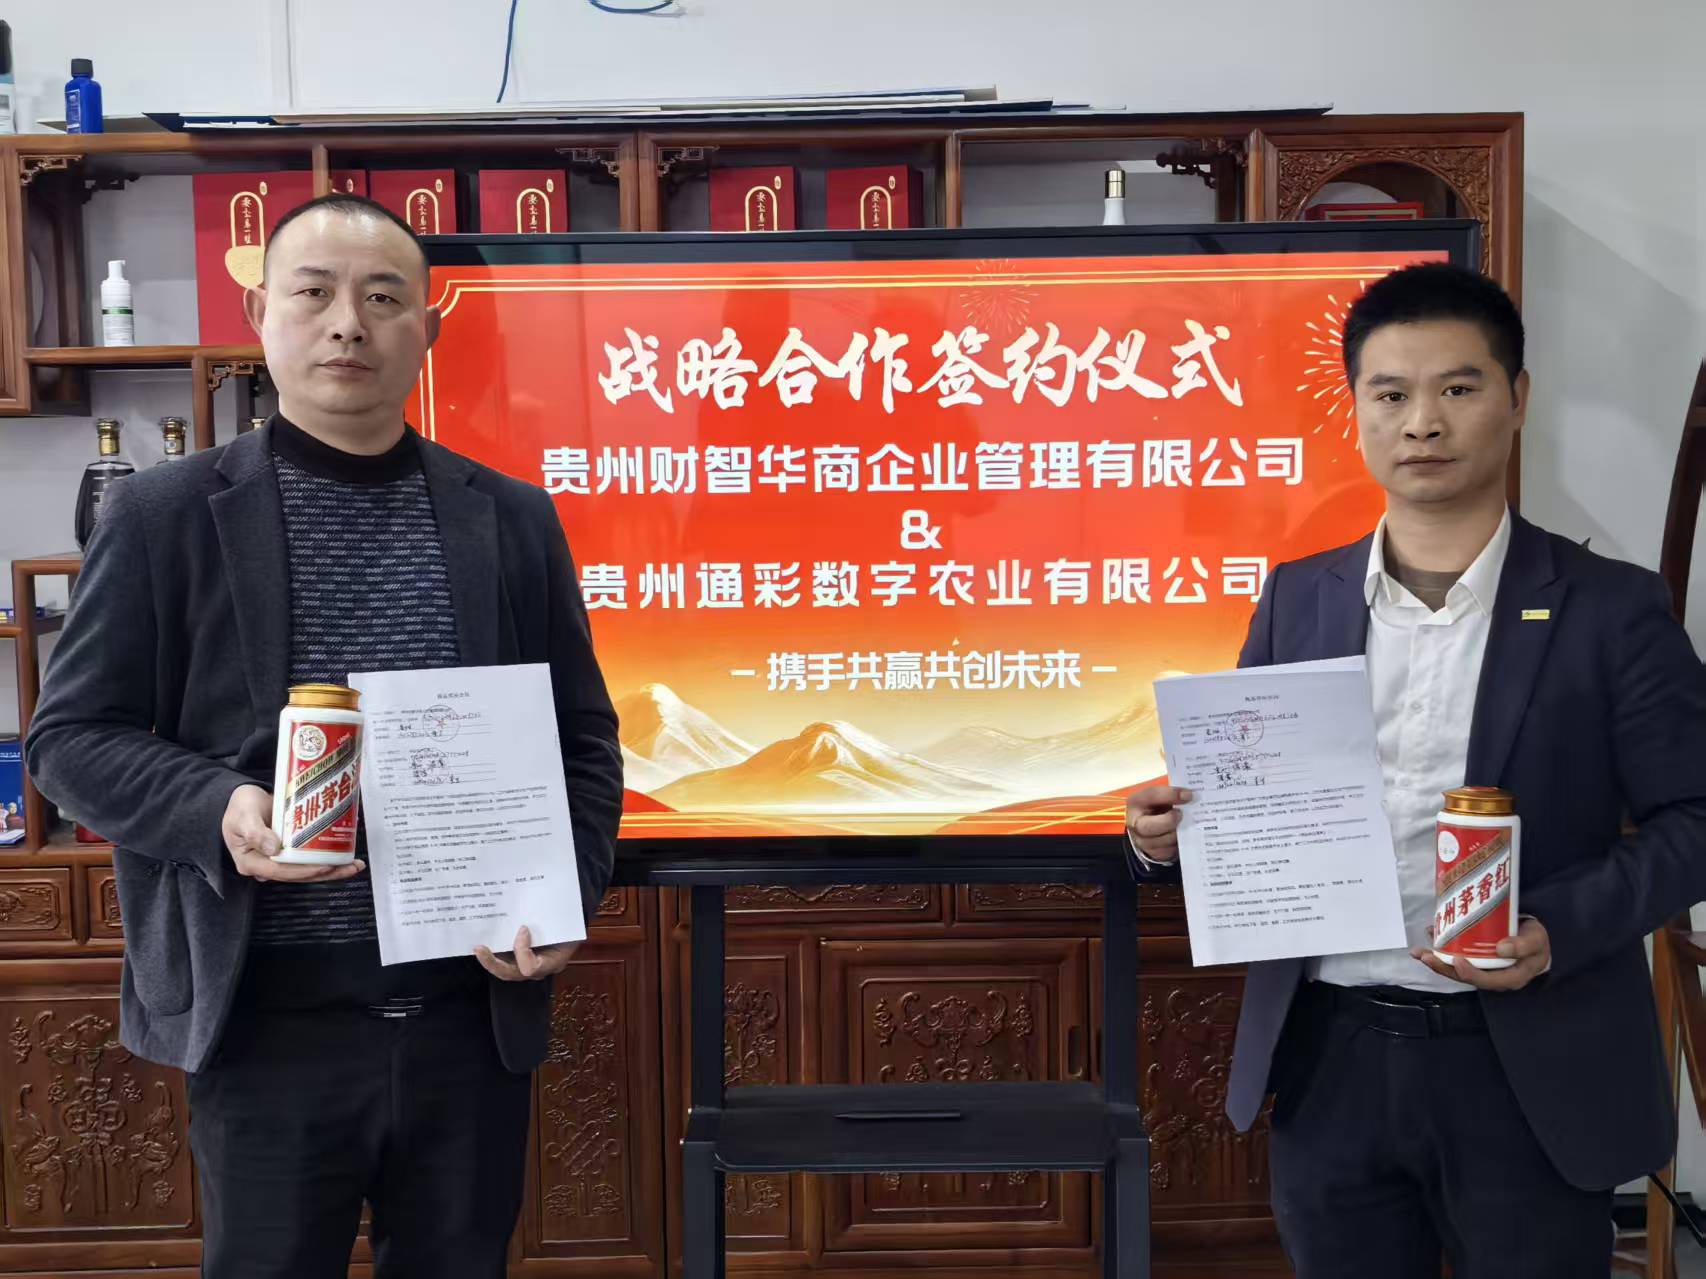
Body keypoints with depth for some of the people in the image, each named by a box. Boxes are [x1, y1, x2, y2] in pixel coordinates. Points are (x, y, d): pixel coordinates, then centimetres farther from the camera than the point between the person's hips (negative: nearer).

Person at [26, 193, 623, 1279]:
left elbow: (583, 738, 9)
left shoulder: (514, 521, 6)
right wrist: (214, 810, -18)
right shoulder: (166, 518, -1)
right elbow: (73, 736, 0)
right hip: (269, 1017, -2)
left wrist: (565, 896, -6)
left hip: (478, 1009, 3)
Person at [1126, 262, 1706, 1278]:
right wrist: (1176, 827, -11)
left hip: (1526, 1073, -2)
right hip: (1330, 1062, 3)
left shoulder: (1611, 606, -3)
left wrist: (1558, 928, -18)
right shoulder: (1297, 600, 5)